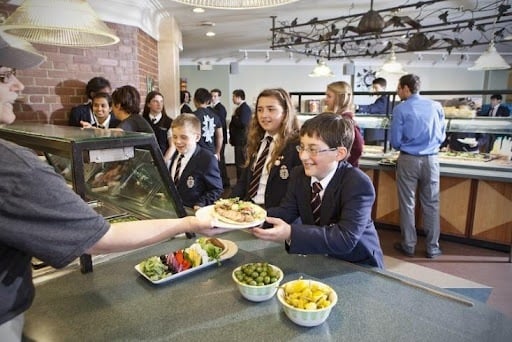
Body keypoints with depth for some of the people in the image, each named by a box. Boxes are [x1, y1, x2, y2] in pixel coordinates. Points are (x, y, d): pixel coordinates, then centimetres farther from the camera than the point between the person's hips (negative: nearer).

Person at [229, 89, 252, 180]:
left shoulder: (244, 108, -16)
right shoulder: (240, 108, 15)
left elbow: (242, 123, -26)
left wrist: (233, 118, -10)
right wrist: (232, 137, 16)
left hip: (242, 141, -10)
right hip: (239, 140, 10)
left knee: (241, 163, -5)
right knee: (239, 163, 16)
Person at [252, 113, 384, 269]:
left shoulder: (358, 184, -25)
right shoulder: (299, 174, -5)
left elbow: (346, 239, -33)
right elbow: (285, 212, -3)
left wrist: (291, 233, -44)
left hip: (357, 266, -5)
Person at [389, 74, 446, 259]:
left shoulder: (401, 109, -8)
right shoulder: (436, 106, 4)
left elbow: (395, 142, -6)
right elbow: (441, 136, 11)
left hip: (408, 160, -3)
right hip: (431, 159, 3)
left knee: (407, 204, 7)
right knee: (431, 204, 10)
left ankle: (408, 245, 15)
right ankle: (432, 247, 17)